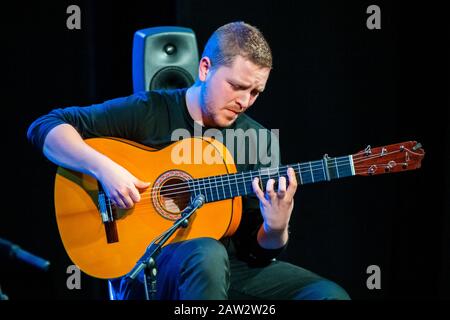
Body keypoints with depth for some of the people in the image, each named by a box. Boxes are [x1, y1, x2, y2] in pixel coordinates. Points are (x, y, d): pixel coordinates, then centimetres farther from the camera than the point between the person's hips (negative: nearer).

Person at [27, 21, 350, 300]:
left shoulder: (260, 141, 6)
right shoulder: (149, 112, -3)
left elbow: (262, 249, 6)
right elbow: (46, 127, -6)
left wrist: (276, 228, -17)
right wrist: (104, 168, -21)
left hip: (233, 266, 3)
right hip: (146, 266, -3)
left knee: (330, 295, -20)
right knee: (207, 254, -39)